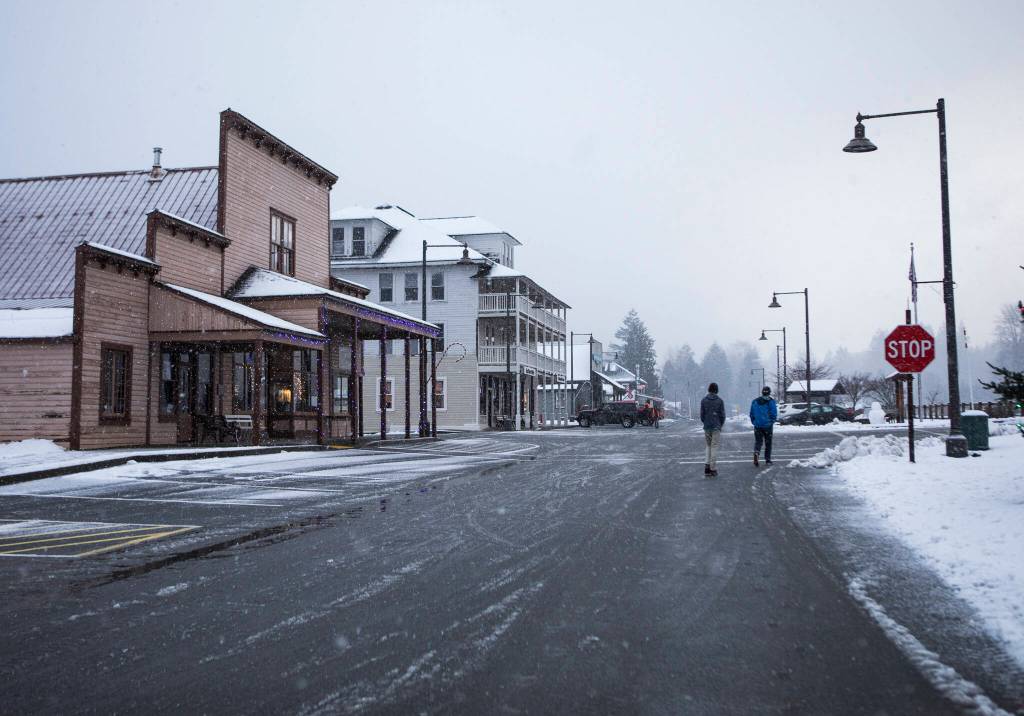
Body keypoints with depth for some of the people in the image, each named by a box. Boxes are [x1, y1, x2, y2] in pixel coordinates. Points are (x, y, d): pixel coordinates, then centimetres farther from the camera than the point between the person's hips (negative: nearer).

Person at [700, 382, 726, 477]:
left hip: (707, 427, 3)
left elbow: (702, 414, 1)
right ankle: (713, 469, 2)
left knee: (709, 446, 15)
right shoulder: (719, 401, -6)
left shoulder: (704, 400, 1)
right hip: (716, 427, -3)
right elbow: (722, 415, -4)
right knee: (714, 447, 2)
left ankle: (707, 466, 2)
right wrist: (720, 425, 12)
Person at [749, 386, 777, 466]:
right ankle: (767, 460, 13)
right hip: (767, 425, -2)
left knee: (758, 441, 8)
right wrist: (772, 422, 6)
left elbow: (751, 414, 6)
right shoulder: (771, 402, -6)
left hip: (757, 426, 2)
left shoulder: (755, 401, 4)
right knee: (768, 443, 10)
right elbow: (774, 414, -9)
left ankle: (756, 452, -21)